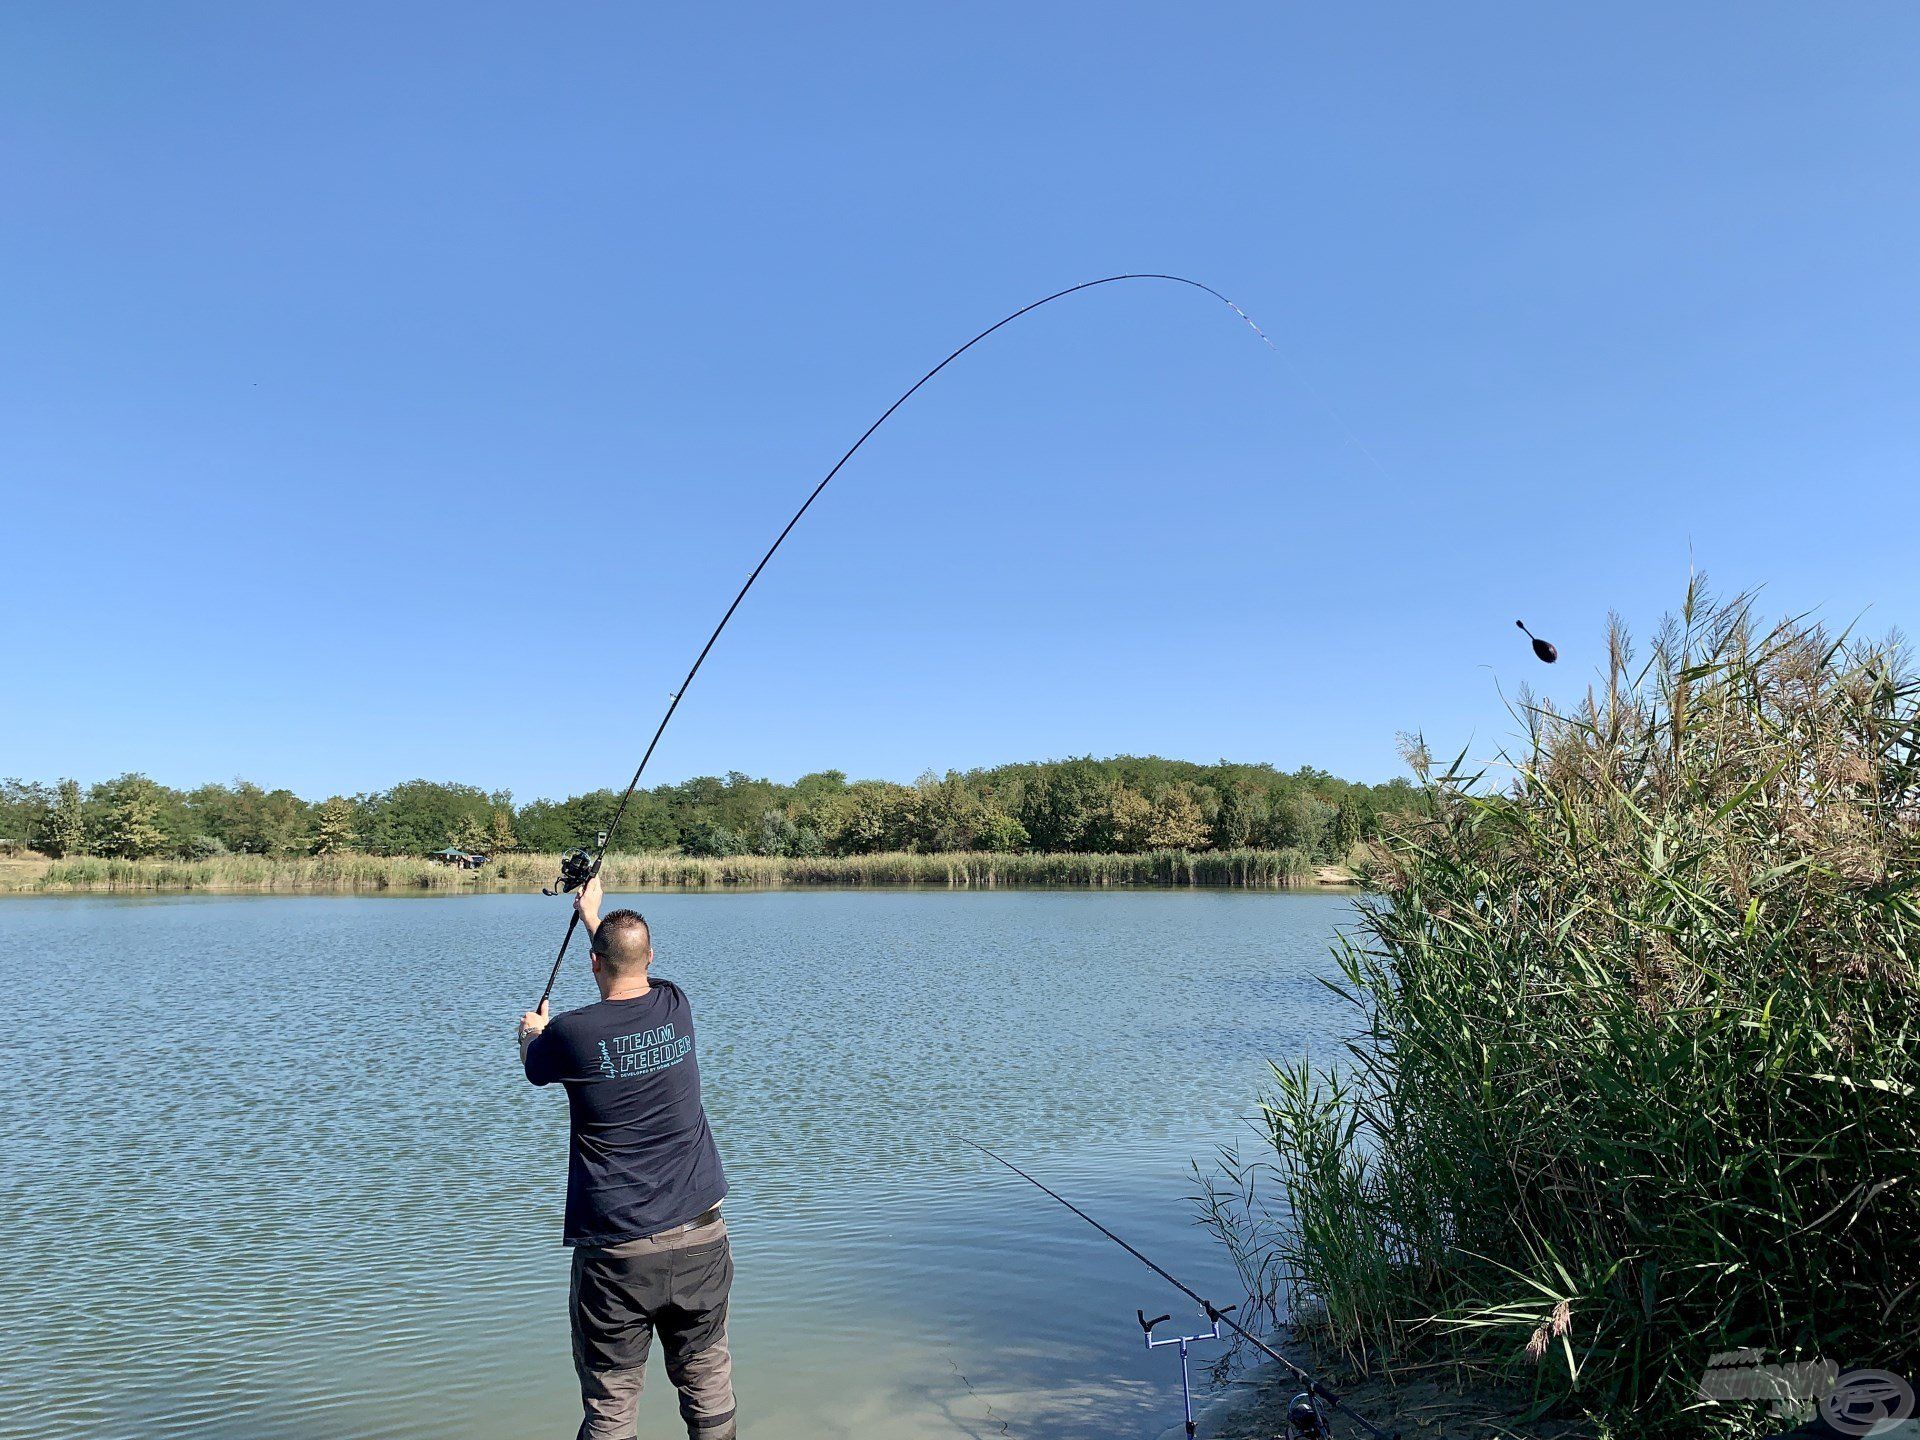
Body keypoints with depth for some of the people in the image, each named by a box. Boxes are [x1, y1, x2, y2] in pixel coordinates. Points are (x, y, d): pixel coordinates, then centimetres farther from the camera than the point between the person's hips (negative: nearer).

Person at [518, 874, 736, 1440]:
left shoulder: (571, 1033, -11)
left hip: (617, 1249, -3)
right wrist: (592, 914, 39)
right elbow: (635, 976, 24)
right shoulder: (676, 1007, 0)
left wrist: (532, 1029, 38)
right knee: (708, 1383, 15)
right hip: (700, 1237, 4)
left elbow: (532, 1064, 15)